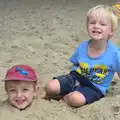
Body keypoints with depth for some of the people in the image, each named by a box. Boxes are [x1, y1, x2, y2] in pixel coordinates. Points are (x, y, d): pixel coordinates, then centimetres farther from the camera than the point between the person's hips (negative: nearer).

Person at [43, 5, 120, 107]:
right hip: (76, 78, 3)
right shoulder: (82, 47, -6)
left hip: (95, 88, -3)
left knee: (76, 99, -33)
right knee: (50, 87, -18)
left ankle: (63, 96, -3)